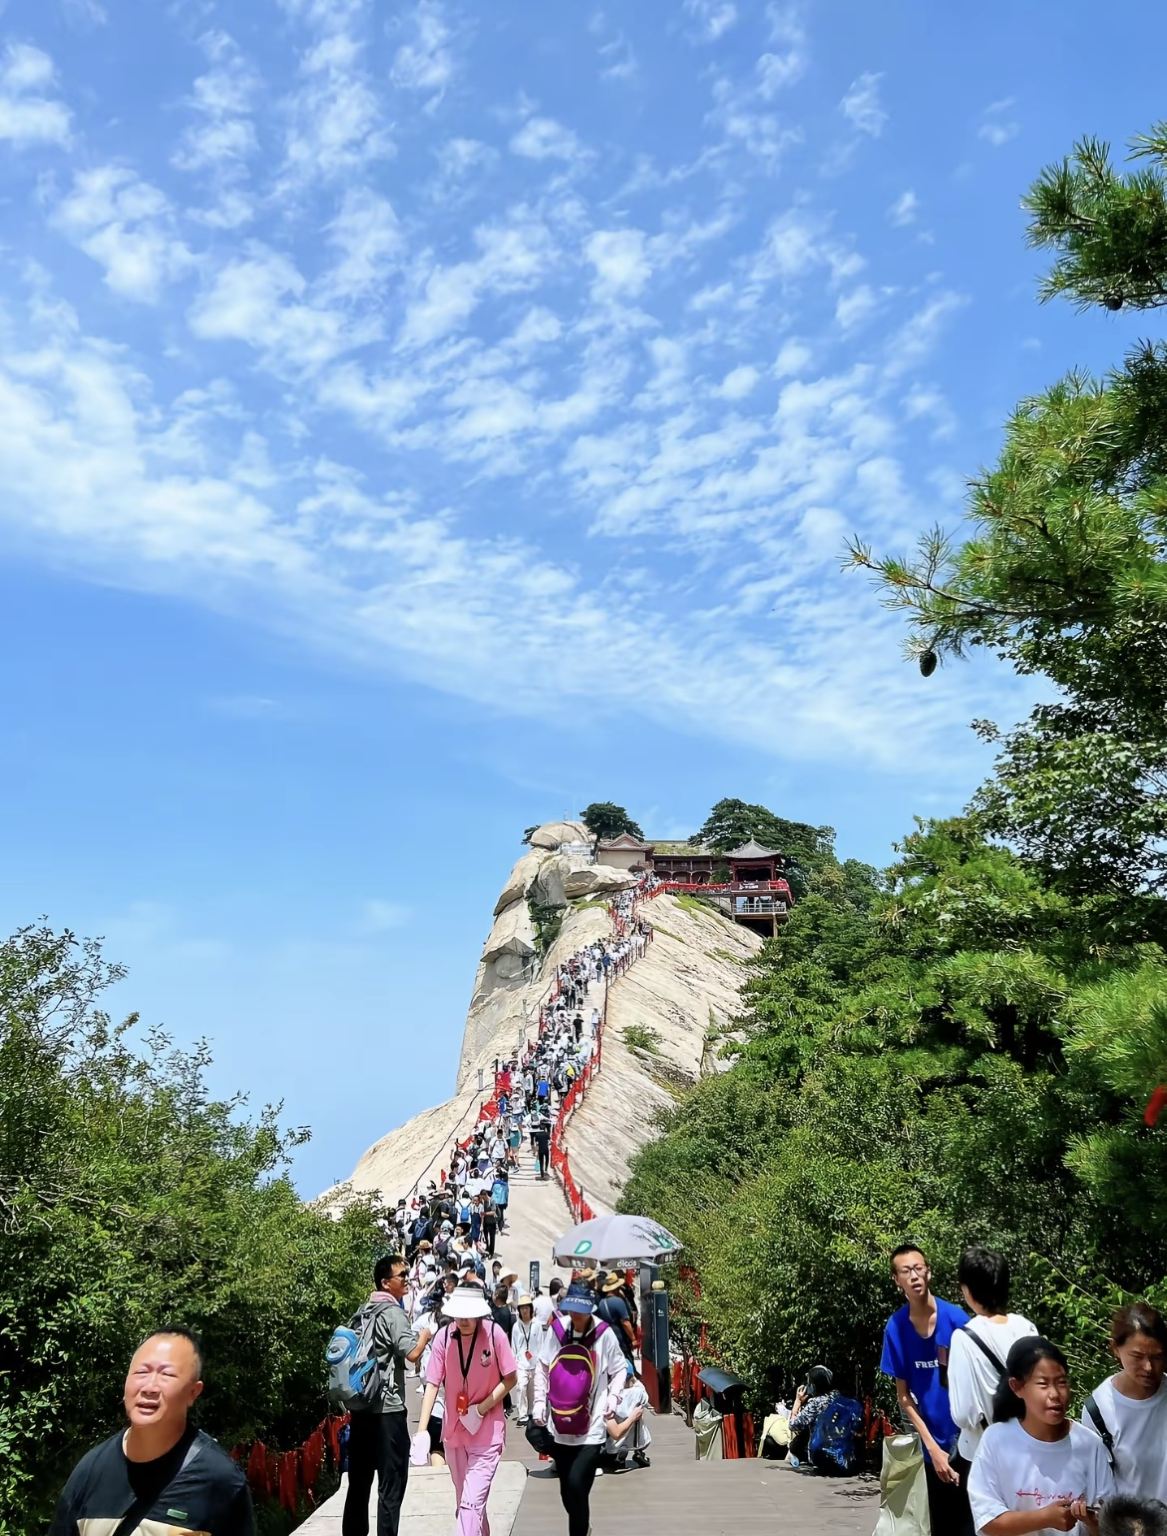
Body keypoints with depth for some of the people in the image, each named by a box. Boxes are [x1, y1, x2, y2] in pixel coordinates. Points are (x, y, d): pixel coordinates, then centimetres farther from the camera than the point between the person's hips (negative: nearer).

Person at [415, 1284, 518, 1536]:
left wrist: (482, 1409, -17)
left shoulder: (494, 1333, -16)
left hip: (487, 1432, -3)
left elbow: (510, 1379, -7)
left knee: (471, 1502, -12)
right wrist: (422, 1429, -19)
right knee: (465, 1502, 18)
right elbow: (432, 1384, -11)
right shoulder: (444, 1336, -11)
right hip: (454, 1431, 3)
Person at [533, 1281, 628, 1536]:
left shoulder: (604, 1334, -10)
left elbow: (620, 1368, 3)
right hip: (559, 1427, 4)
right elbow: (542, 1368, 9)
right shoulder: (556, 1329, -3)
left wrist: (613, 1397, -8)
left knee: (577, 1486, -15)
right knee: (567, 1491, 16)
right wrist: (540, 1403, 5)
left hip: (591, 1430, -4)